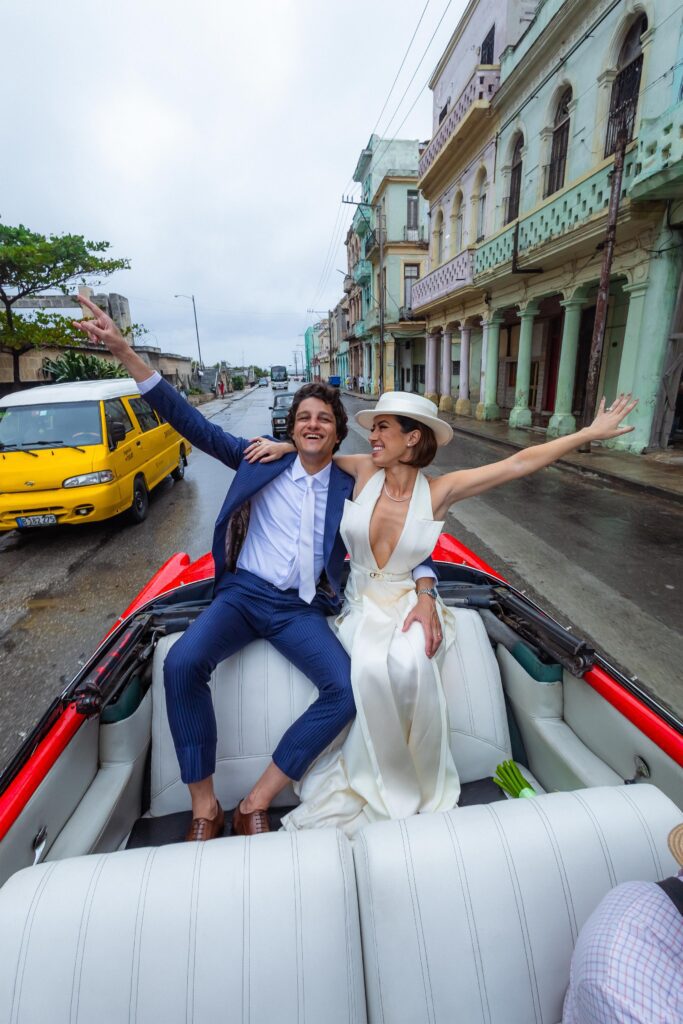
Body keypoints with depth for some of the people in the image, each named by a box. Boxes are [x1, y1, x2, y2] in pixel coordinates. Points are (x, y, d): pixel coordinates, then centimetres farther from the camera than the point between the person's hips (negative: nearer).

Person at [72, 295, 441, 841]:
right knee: (182, 663, -26)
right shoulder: (263, 460, 5)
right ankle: (205, 808, -6)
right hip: (244, 592, 0)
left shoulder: (352, 487, 4)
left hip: (301, 609, 1)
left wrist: (425, 595, -15)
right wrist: (123, 350, -4)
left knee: (348, 690, -21)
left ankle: (256, 803, -4)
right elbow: (194, 424, 1)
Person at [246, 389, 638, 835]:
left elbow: (519, 463, -8)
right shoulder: (365, 470, -2)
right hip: (362, 605, 2)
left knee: (411, 665, -32)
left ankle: (423, 786, -2)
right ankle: (386, 787, -2)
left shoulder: (439, 491, -8)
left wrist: (591, 433, -7)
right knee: (371, 668, -30)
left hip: (412, 603, -1)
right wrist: (286, 446, -1)